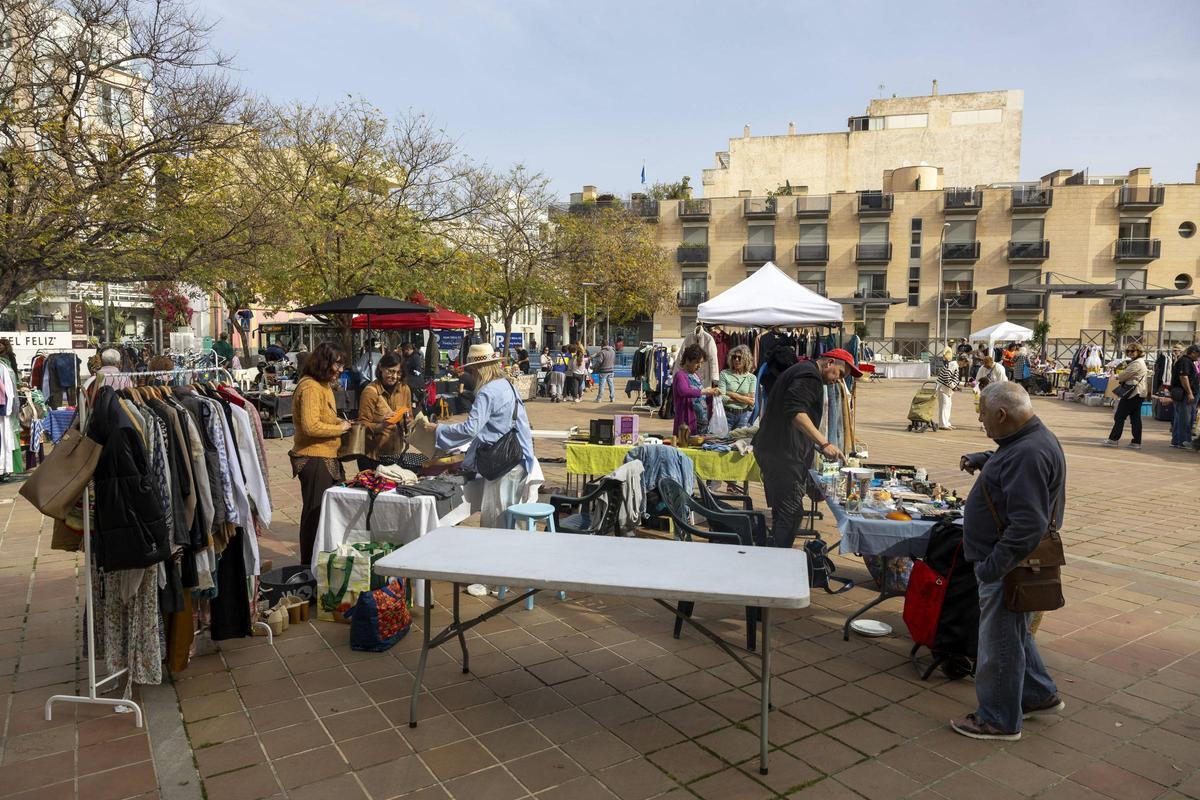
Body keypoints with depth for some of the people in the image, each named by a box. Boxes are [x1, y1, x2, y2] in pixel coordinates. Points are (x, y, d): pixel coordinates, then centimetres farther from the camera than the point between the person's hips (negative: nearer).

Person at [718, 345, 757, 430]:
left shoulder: (752, 378, 6)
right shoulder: (724, 374, 1)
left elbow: (752, 401, -3)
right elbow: (722, 398, -8)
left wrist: (732, 394, -6)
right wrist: (744, 399, -6)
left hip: (744, 416, 1)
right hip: (727, 414, -1)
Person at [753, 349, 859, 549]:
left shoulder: (801, 371, 23)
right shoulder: (810, 375, -11)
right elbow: (795, 411, -26)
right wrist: (824, 443, -30)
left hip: (772, 448, 11)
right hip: (784, 455, -11)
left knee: (783, 511, 15)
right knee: (789, 512, -9)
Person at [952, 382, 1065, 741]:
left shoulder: (1029, 455, -27)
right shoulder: (1029, 441, 6)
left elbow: (1028, 525, -31)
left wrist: (993, 564, -28)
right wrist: (982, 460, 18)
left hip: (1008, 566, -10)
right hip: (1012, 561, 10)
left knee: (999, 642, 5)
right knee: (1014, 633, 26)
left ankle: (999, 720, 20)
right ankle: (1040, 695, 41)